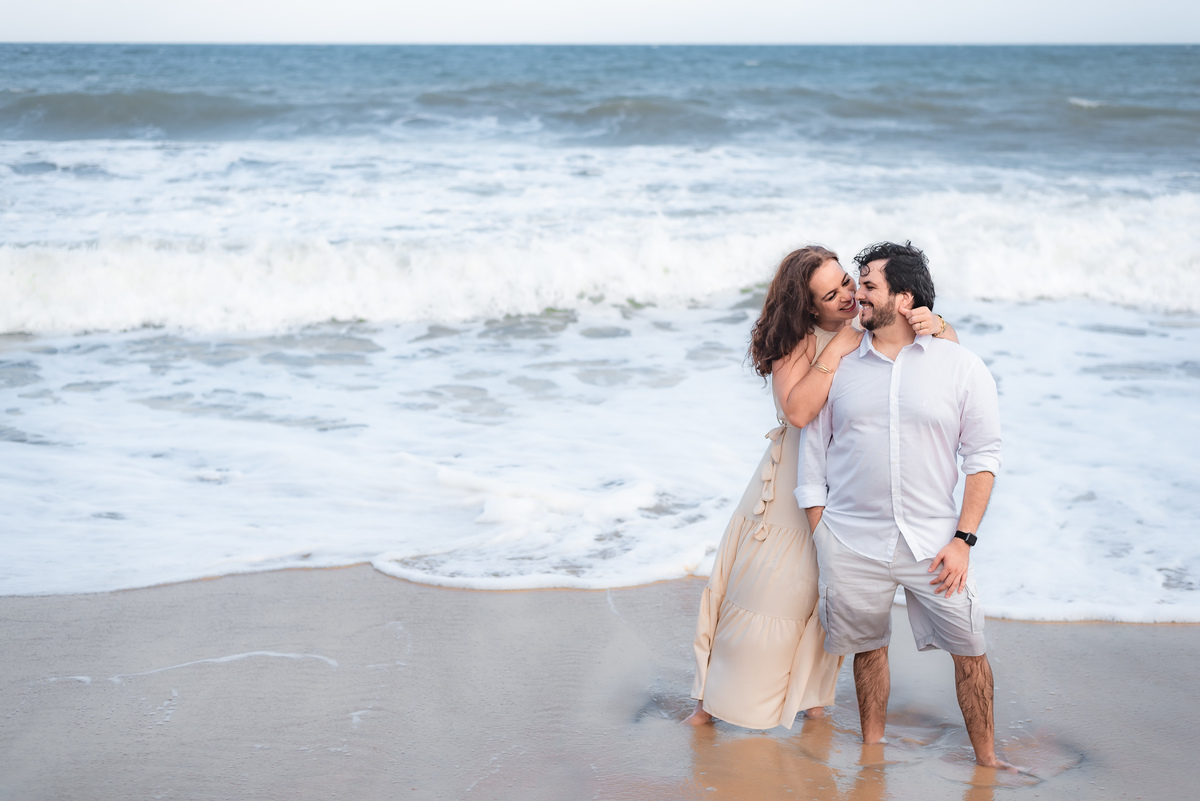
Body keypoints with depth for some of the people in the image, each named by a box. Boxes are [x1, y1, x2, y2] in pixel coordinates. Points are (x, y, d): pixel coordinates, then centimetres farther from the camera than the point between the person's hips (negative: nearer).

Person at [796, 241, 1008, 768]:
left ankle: (986, 760, 17)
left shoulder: (961, 367, 0)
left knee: (969, 650, 1)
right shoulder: (837, 366, 5)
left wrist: (963, 538, -7)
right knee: (867, 650, 10)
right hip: (851, 542, 1)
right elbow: (813, 457, 8)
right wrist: (818, 548, 5)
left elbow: (983, 457, 1)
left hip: (933, 542, -1)